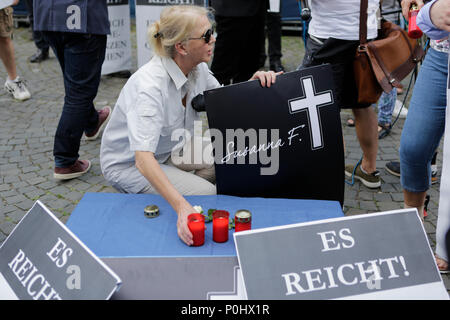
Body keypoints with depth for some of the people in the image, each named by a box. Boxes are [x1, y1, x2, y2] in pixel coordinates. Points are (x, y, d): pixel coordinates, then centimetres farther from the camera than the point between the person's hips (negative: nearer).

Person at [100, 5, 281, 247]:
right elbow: (143, 158, -43)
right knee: (208, 195, -21)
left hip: (169, 151, 8)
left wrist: (252, 84, -15)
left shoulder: (198, 68, -10)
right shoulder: (149, 86, -35)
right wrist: (182, 207, -54)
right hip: (129, 164, -8)